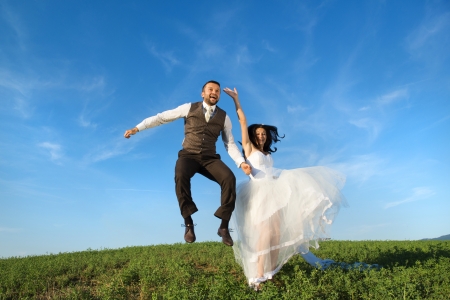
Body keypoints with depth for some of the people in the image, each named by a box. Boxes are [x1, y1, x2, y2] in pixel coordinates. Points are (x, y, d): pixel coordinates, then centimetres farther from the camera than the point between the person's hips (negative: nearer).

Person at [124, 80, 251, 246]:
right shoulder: (189, 108, 5)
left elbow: (230, 144, 6)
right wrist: (137, 128, 1)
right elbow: (162, 117, 6)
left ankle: (224, 226, -11)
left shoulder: (224, 117, 9)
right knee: (181, 176, -36)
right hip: (188, 155, -1)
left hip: (210, 158, 2)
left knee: (229, 178, -27)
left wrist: (241, 162, -11)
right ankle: (188, 223, -18)